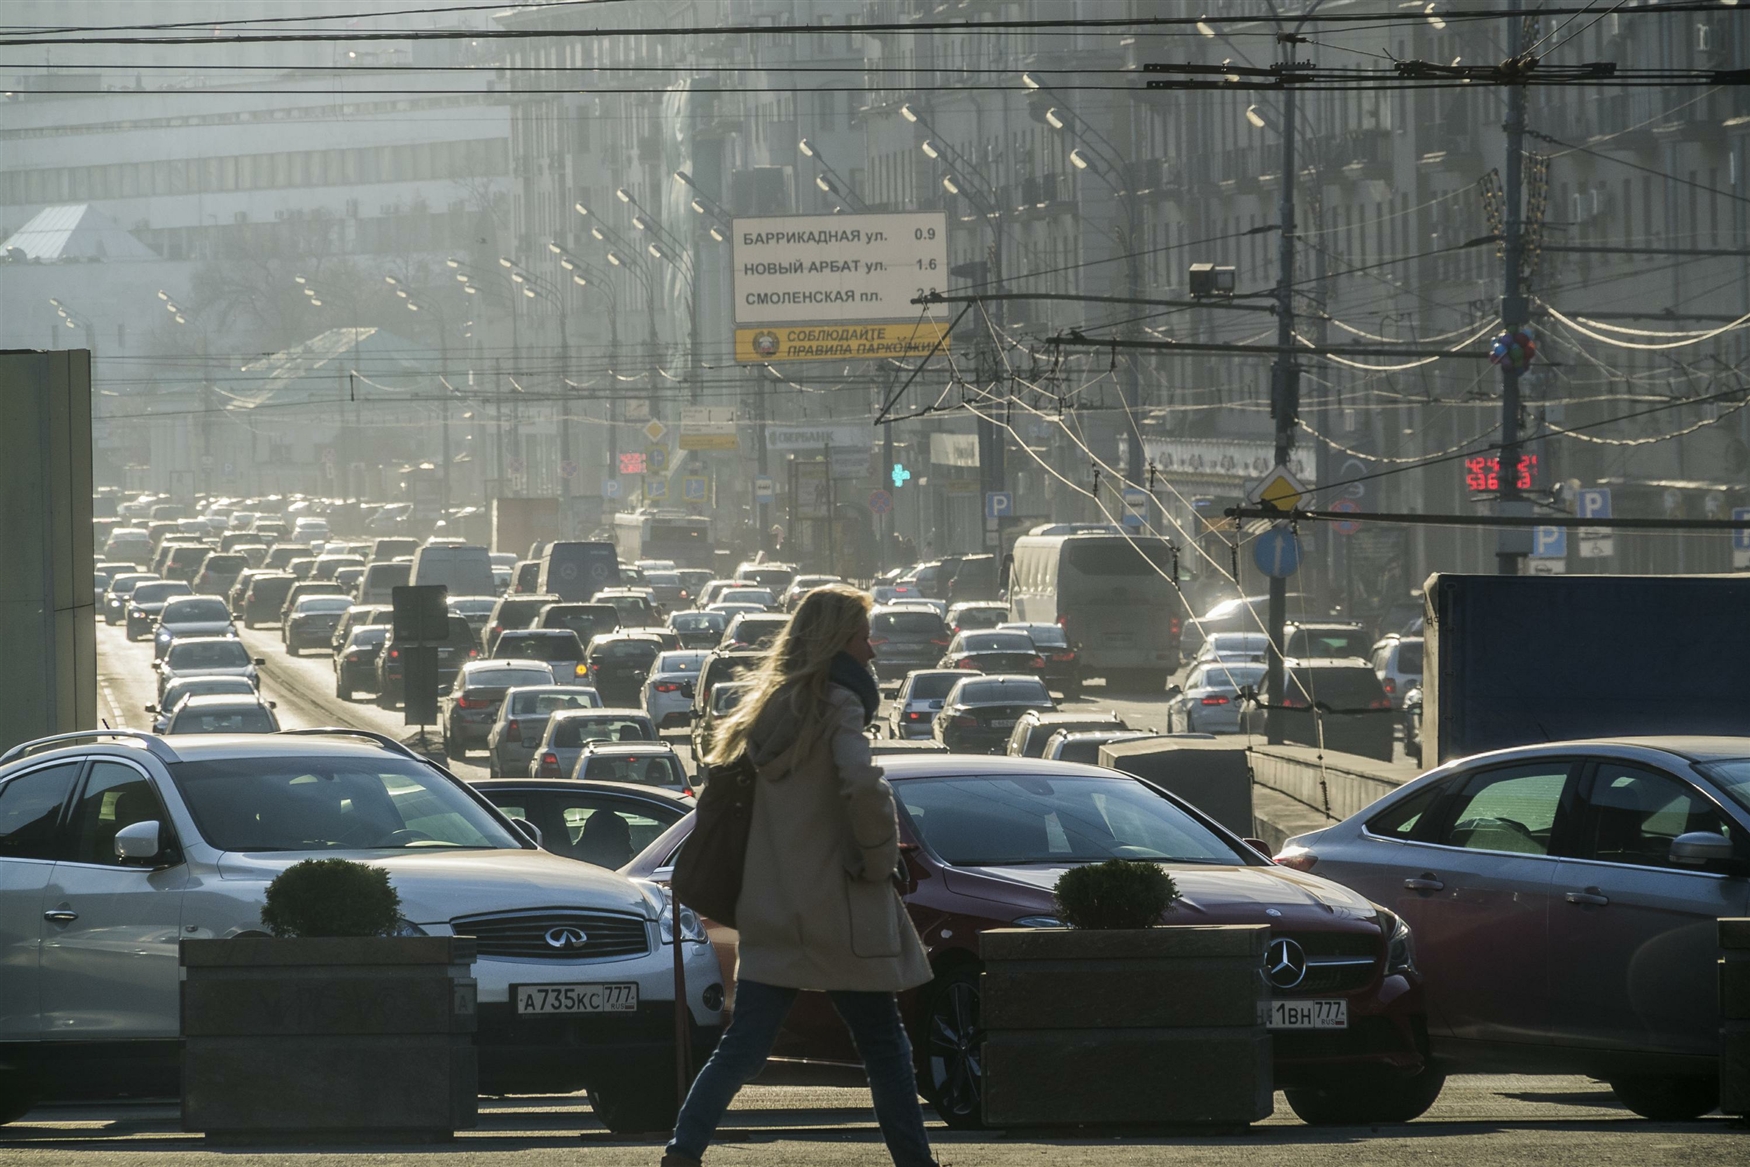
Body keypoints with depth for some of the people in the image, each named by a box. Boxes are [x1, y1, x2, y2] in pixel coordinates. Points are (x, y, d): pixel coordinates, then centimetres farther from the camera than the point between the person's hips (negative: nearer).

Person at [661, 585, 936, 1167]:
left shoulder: (768, 706, 12)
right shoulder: (838, 704, -11)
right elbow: (862, 786, -27)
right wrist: (880, 857, -11)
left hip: (771, 911, 6)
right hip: (837, 912, -6)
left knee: (744, 1045, 4)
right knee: (883, 1043, 6)